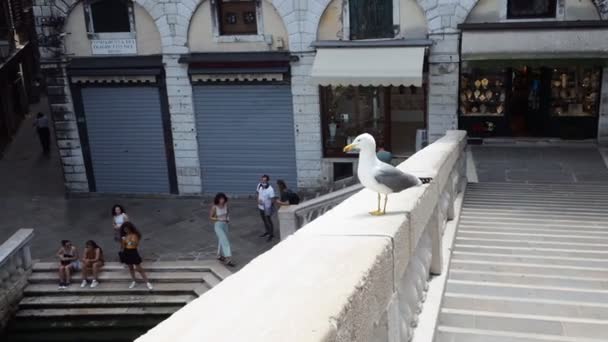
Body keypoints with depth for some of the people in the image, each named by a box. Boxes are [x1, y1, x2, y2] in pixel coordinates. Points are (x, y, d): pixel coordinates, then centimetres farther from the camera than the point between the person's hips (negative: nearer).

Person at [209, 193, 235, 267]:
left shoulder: (225, 205, -4)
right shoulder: (214, 207, -18)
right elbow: (210, 217, -9)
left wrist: (228, 217, -6)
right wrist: (219, 219, -20)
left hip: (225, 225, 6)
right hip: (218, 225, -6)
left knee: (222, 241, 18)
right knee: (225, 241, -13)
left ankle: (220, 256, 38)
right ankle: (228, 259, -14)